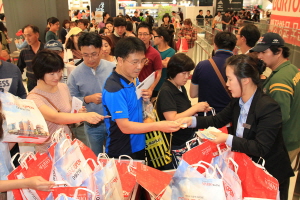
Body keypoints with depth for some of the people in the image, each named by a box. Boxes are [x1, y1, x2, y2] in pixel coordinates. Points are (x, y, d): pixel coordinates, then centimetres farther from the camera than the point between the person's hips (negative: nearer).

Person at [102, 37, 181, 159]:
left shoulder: (134, 78, 0)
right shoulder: (114, 88, -25)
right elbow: (125, 126, -27)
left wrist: (144, 98, -6)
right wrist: (158, 126, -34)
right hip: (121, 153, -8)